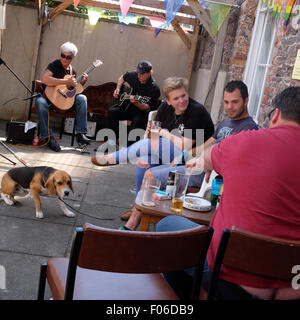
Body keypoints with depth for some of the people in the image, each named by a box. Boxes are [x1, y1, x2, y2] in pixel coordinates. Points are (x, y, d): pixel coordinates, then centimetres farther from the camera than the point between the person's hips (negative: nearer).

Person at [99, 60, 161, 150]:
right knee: (112, 111, -21)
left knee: (138, 121, -37)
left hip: (142, 111, -5)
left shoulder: (154, 89, -16)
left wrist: (136, 102, -35)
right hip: (126, 106, 5)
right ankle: (111, 141, -11)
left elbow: (147, 109, -19)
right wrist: (118, 89, 8)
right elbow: (122, 78, 25)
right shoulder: (133, 75, 1)